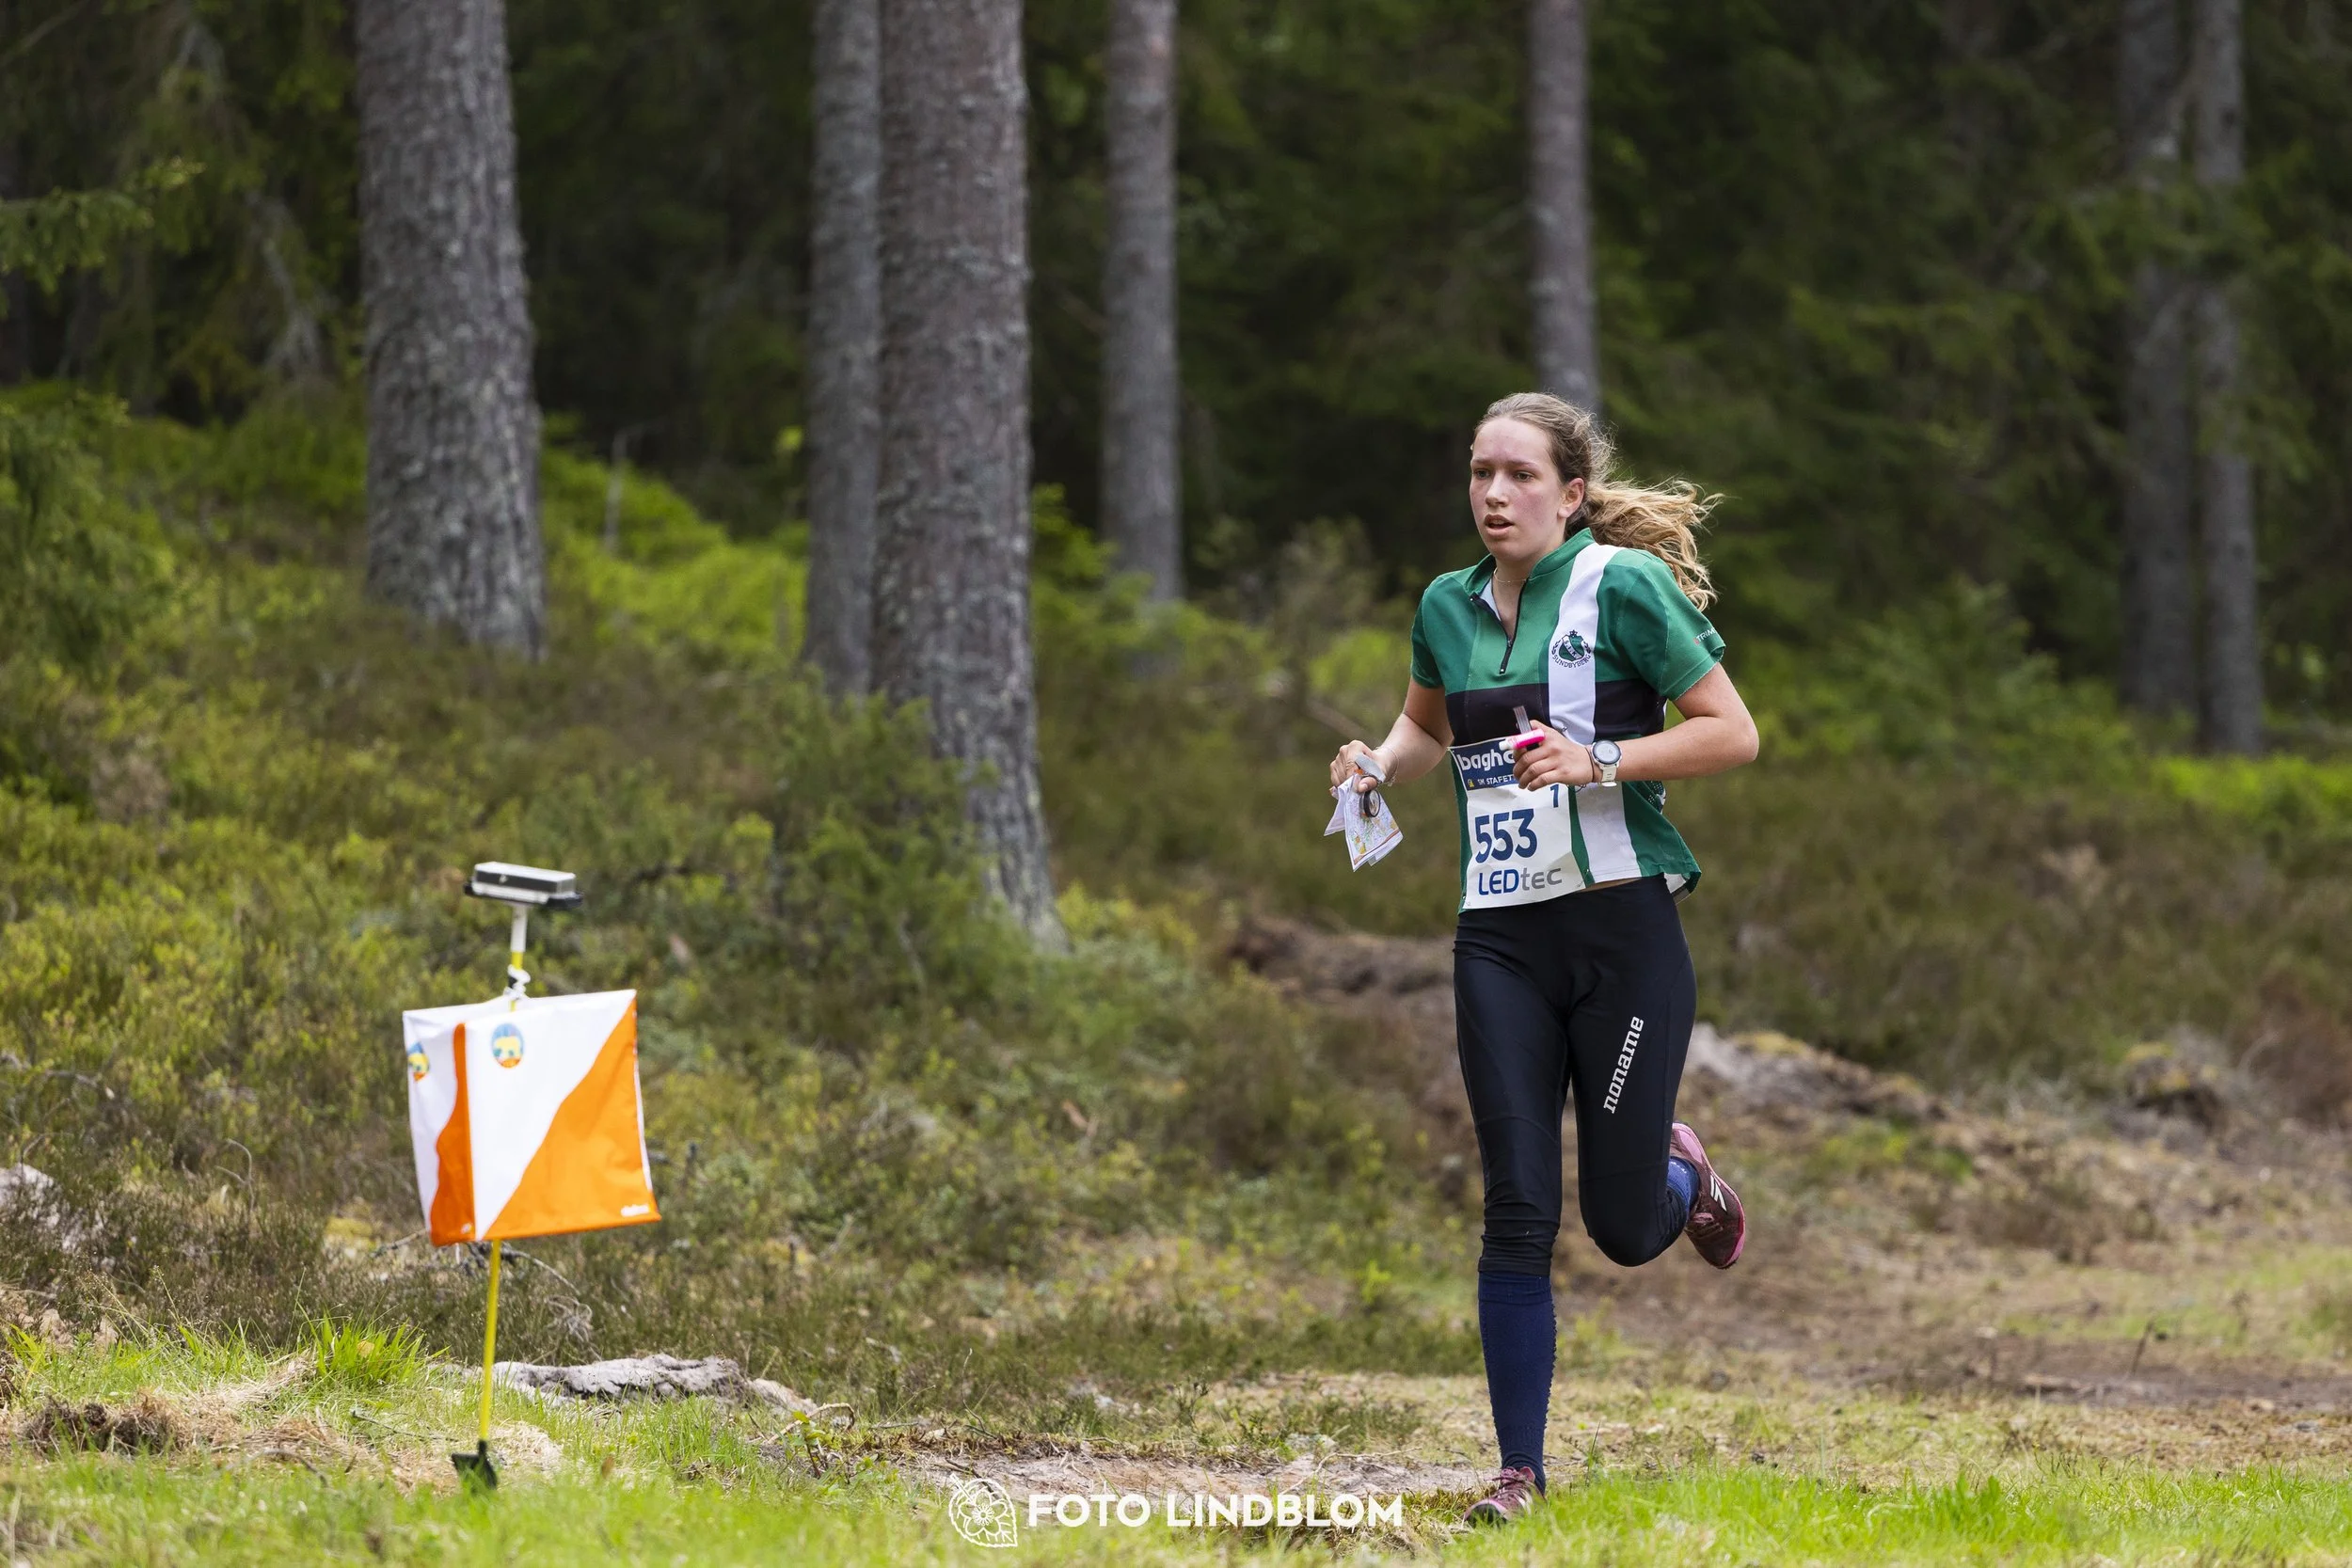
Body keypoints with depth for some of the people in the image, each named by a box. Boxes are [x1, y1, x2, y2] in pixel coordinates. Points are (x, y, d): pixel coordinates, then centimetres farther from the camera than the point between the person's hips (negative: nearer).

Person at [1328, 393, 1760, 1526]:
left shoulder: (1625, 586, -7)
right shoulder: (1450, 608, 9)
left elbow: (1733, 734, -8)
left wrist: (1600, 761, -19)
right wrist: (1383, 763, 7)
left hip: (1623, 929, -4)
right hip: (1501, 940, 4)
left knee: (1624, 1226, 1)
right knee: (1518, 1210, -5)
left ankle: (1679, 1171, 37)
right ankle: (1520, 1471, 1)